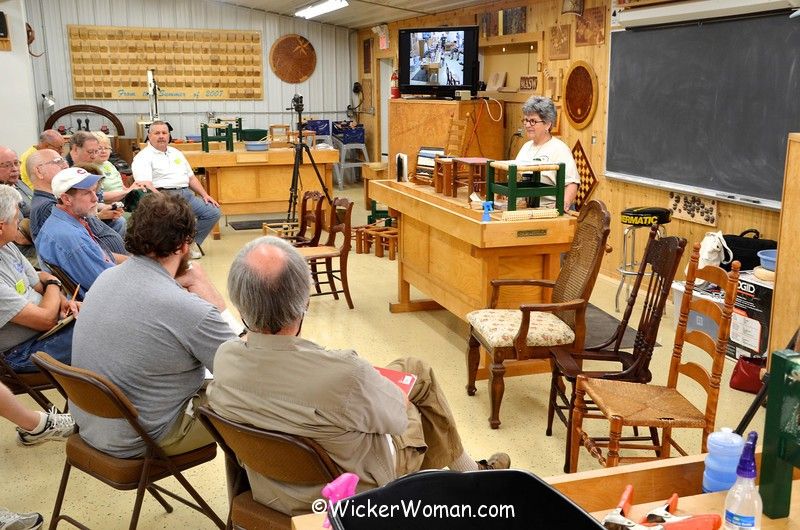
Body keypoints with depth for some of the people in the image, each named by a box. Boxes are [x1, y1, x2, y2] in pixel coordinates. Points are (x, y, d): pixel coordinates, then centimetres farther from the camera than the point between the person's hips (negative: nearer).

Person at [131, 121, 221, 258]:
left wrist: (205, 195, 14)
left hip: (186, 193, 8)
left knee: (213, 212, -8)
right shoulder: (143, 157, 2)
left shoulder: (176, 153, 25)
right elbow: (145, 185, -13)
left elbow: (191, 177, 28)